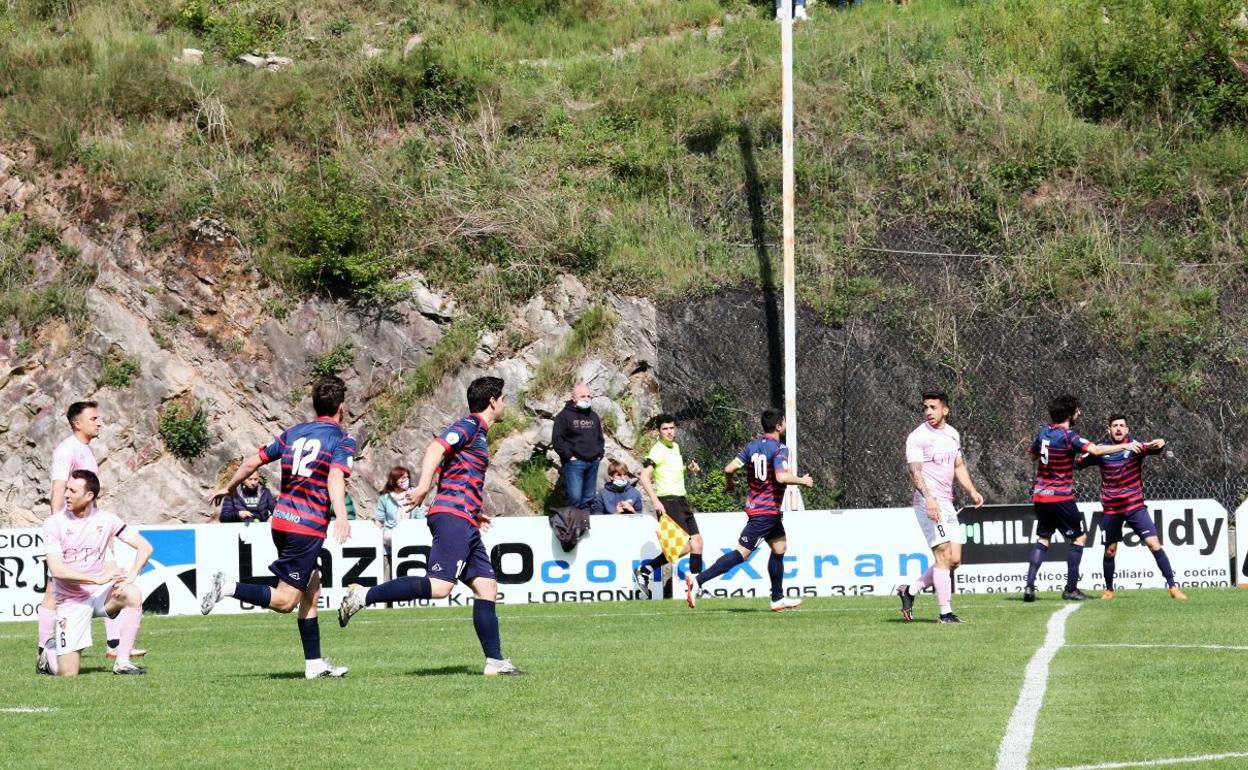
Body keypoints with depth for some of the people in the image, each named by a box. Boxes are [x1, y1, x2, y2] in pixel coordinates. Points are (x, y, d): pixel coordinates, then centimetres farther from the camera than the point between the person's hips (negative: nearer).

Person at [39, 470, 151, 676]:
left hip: (99, 593, 2)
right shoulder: (54, 523, -9)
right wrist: (97, 579, -27)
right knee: (68, 673, -10)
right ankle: (51, 650, 27)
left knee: (133, 595, -31)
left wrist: (130, 576, -20)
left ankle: (122, 661, -21)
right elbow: (57, 569, -19)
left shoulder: (105, 520, -3)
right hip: (70, 602, -2)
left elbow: (144, 547, -3)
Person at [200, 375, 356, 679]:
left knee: (312, 588, 16)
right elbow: (335, 477, -21)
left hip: (281, 519, 7)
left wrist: (228, 488, 31)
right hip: (309, 527, -7)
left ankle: (314, 663, 16)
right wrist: (341, 516, -35)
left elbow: (253, 461, 16)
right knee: (285, 600, -6)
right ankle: (229, 587, -22)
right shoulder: (342, 440, -3)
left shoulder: (294, 433, 15)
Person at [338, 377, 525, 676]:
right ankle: (363, 596, -19)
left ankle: (495, 661, 5)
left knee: (486, 586, 6)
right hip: (452, 517, -10)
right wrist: (424, 486, -34)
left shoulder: (477, 433, 25)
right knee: (439, 586, -21)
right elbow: (436, 448, -20)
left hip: (464, 525, 10)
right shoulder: (469, 427, -4)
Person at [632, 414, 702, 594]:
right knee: (685, 545, -14)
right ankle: (645, 569, -4)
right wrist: (655, 501, -29)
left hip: (681, 501, 9)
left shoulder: (675, 446, 16)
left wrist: (689, 468, 14)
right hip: (667, 502, -9)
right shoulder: (658, 450, -11)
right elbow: (644, 476, -21)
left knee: (697, 542, 3)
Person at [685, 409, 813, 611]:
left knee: (779, 547, 19)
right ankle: (698, 580, -20)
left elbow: (729, 468, 2)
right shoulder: (779, 449, -15)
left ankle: (778, 599, 23)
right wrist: (802, 480, -11)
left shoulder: (752, 446, 7)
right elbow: (781, 477, -27)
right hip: (767, 509, -9)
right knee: (742, 553, -12)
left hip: (755, 504, 9)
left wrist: (729, 484, 22)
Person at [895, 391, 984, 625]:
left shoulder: (953, 434, 14)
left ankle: (910, 591, 18)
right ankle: (945, 612, -7)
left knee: (954, 560, 6)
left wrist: (972, 491, 13)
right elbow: (915, 471, -17)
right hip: (928, 503, -8)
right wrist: (928, 497, -31)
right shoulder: (918, 437, -9)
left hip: (947, 504, 8)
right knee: (944, 556, -11)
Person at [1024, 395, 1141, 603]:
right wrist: (1125, 446, -20)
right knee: (1079, 537, 5)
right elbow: (1096, 450, -26)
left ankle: (1029, 585, 3)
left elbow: (1032, 455, 25)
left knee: (1043, 538, 15)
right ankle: (1071, 588, 1)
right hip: (1061, 497, -7)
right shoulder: (1068, 437, -15)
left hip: (1040, 496, 7)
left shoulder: (1043, 433, 6)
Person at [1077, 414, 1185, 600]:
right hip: (1111, 510, 2)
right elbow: (1079, 463, 8)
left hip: (1135, 507, -2)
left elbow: (1152, 447, -23)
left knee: (1154, 543, -12)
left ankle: (1173, 586, -8)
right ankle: (1109, 590, 29)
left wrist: (1159, 444, -45)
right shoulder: (1101, 452, 1)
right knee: (1110, 550, 9)